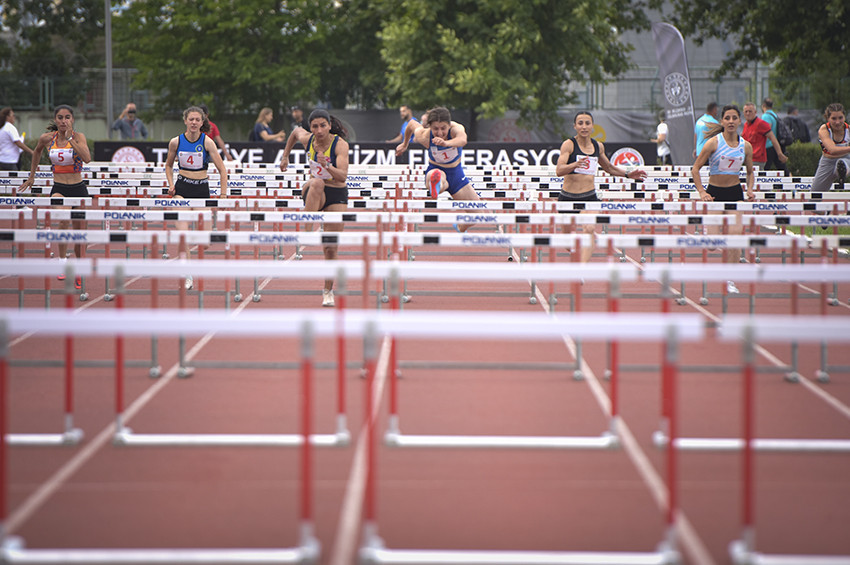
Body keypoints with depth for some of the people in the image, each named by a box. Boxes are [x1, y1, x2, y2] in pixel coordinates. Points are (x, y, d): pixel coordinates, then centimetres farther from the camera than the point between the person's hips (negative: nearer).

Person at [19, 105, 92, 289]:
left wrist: (70, 138, -26)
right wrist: (31, 176, 25)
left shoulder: (78, 136, -7)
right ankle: (62, 261, -26)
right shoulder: (47, 138, -1)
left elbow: (87, 158, -25)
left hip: (78, 190, 0)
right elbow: (37, 151, 22)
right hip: (58, 189, 0)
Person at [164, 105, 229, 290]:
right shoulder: (176, 142, -2)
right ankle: (188, 276, -22)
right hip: (182, 188, 0)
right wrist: (171, 184, 2)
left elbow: (222, 169, -4)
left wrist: (223, 195, -8)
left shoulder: (207, 142, -7)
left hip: (202, 189, 0)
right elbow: (169, 165, 17)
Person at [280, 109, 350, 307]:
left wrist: (327, 166, -44)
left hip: (337, 194, -2)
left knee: (331, 247, -3)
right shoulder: (307, 138, -6)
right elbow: (295, 131, 20)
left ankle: (328, 291, 12)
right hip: (313, 192, 2)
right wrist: (285, 156, 25)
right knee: (317, 182, -38)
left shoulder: (340, 144, -17)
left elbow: (343, 176, -28)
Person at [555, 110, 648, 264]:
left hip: (589, 196, 2)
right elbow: (559, 171, -21)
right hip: (568, 197, -2)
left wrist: (628, 174, 16)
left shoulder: (598, 146, 8)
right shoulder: (569, 144, -8)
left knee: (590, 229, -21)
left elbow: (608, 168, 27)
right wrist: (575, 164, -39)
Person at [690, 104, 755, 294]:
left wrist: (750, 189, -1)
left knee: (736, 234, -13)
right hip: (714, 192, -2)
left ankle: (730, 280, -4)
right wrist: (701, 192, -15)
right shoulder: (713, 142, -8)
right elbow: (695, 169, -5)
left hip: (735, 193, 2)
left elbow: (750, 172, 17)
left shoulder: (746, 146, 3)